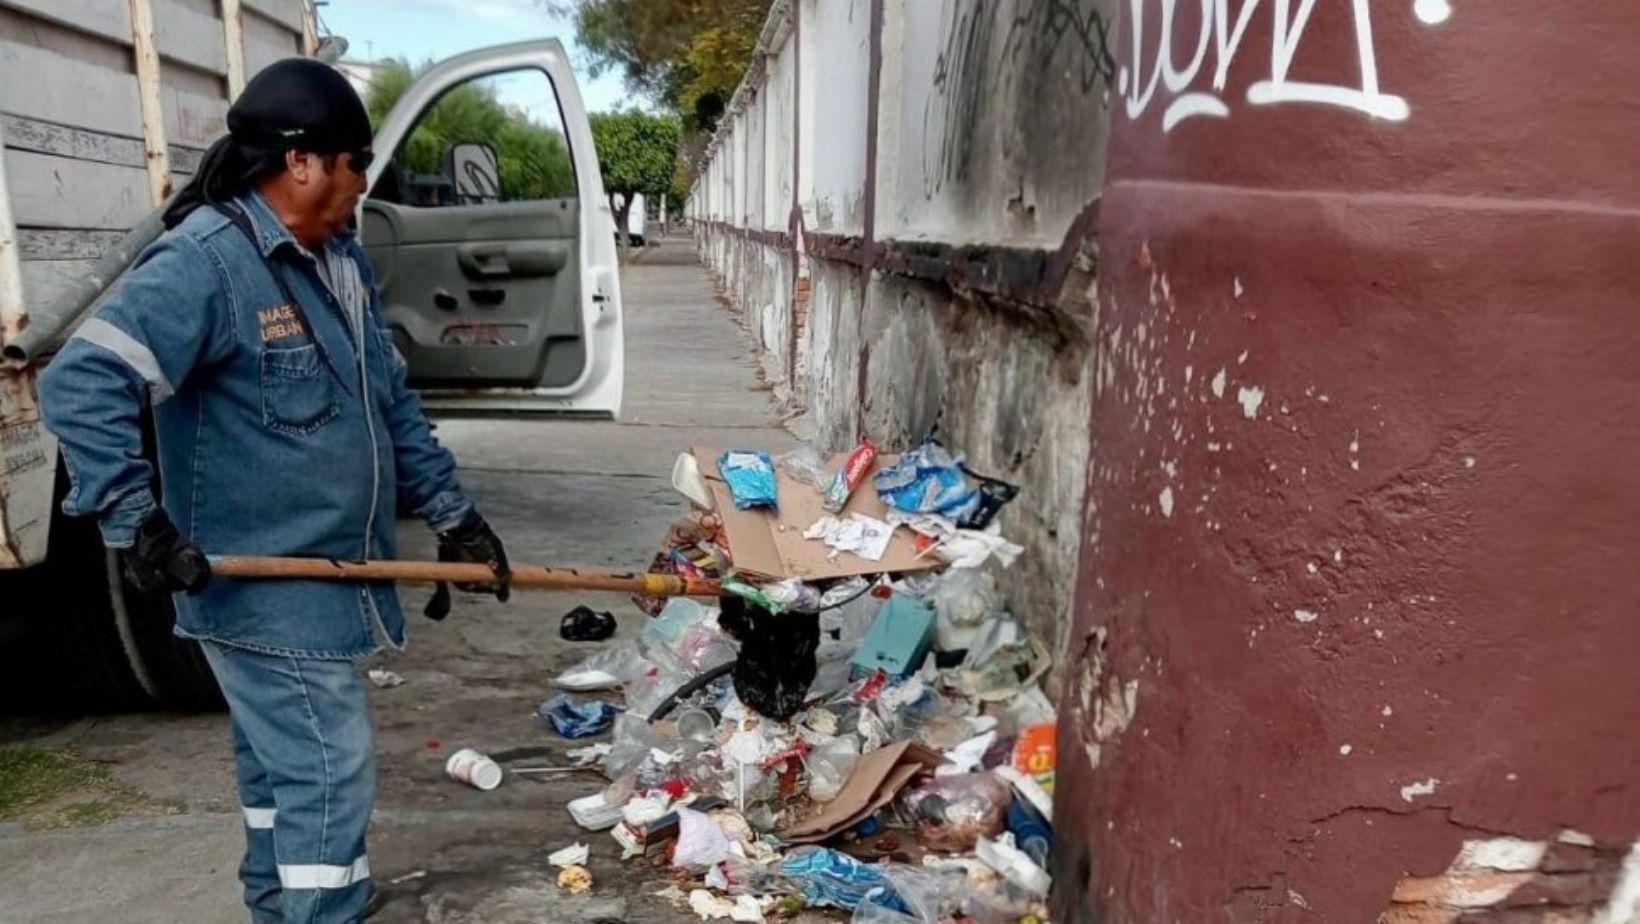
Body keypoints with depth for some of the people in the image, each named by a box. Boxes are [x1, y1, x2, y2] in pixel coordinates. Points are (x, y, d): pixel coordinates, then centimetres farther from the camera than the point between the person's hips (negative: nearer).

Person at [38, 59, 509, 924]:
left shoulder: (339, 259, 9)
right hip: (262, 590, -9)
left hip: (321, 579, 9)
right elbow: (80, 383, -25)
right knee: (331, 774, -4)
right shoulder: (204, 261, -20)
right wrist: (135, 521, -29)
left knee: (281, 769, 24)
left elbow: (391, 400, 14)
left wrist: (452, 512, 11)